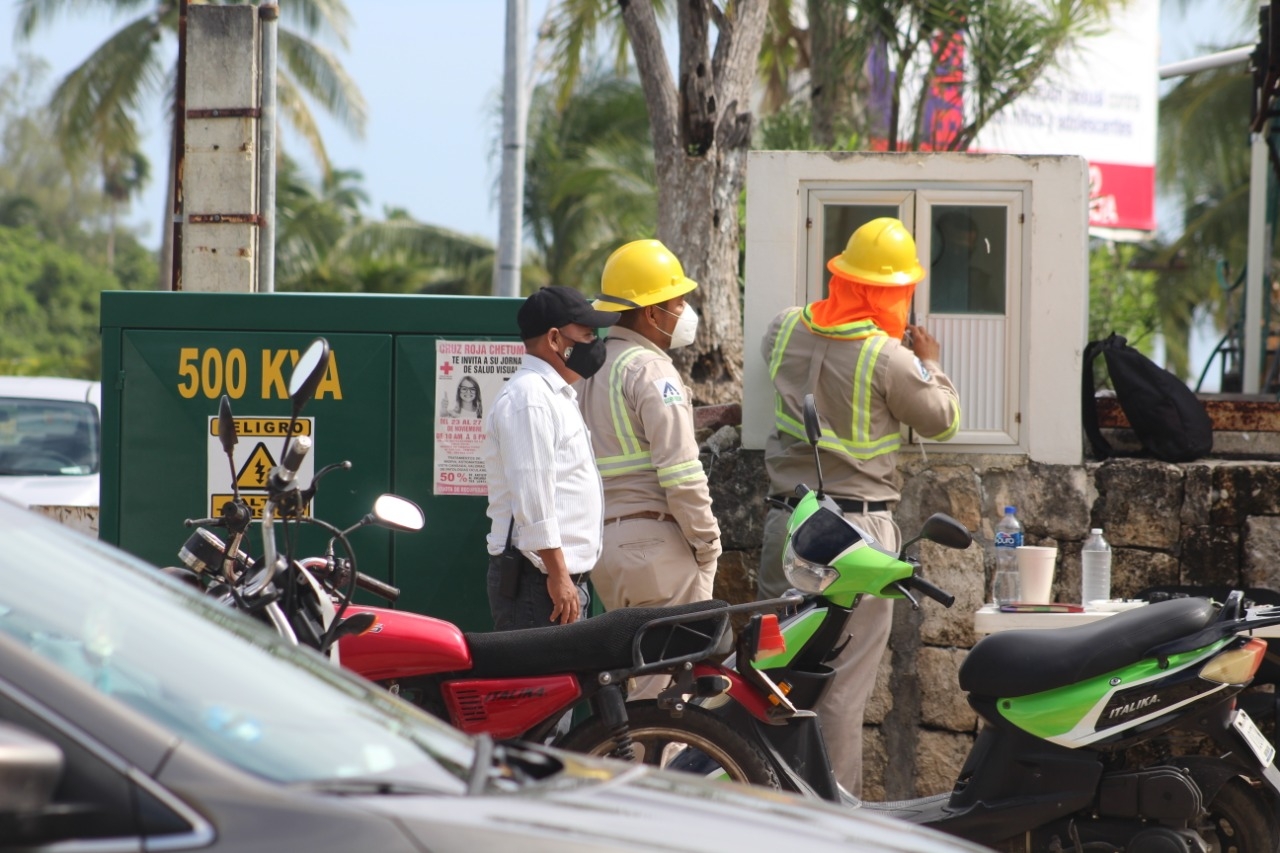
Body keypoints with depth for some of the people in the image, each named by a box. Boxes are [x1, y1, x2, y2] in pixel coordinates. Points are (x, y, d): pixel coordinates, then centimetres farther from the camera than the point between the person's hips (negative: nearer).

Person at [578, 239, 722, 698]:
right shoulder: (650, 370, -12)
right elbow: (680, 471, -18)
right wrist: (707, 541, -11)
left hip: (601, 538, 9)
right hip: (655, 539, -9)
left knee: (632, 671, 14)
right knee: (673, 684, -7)